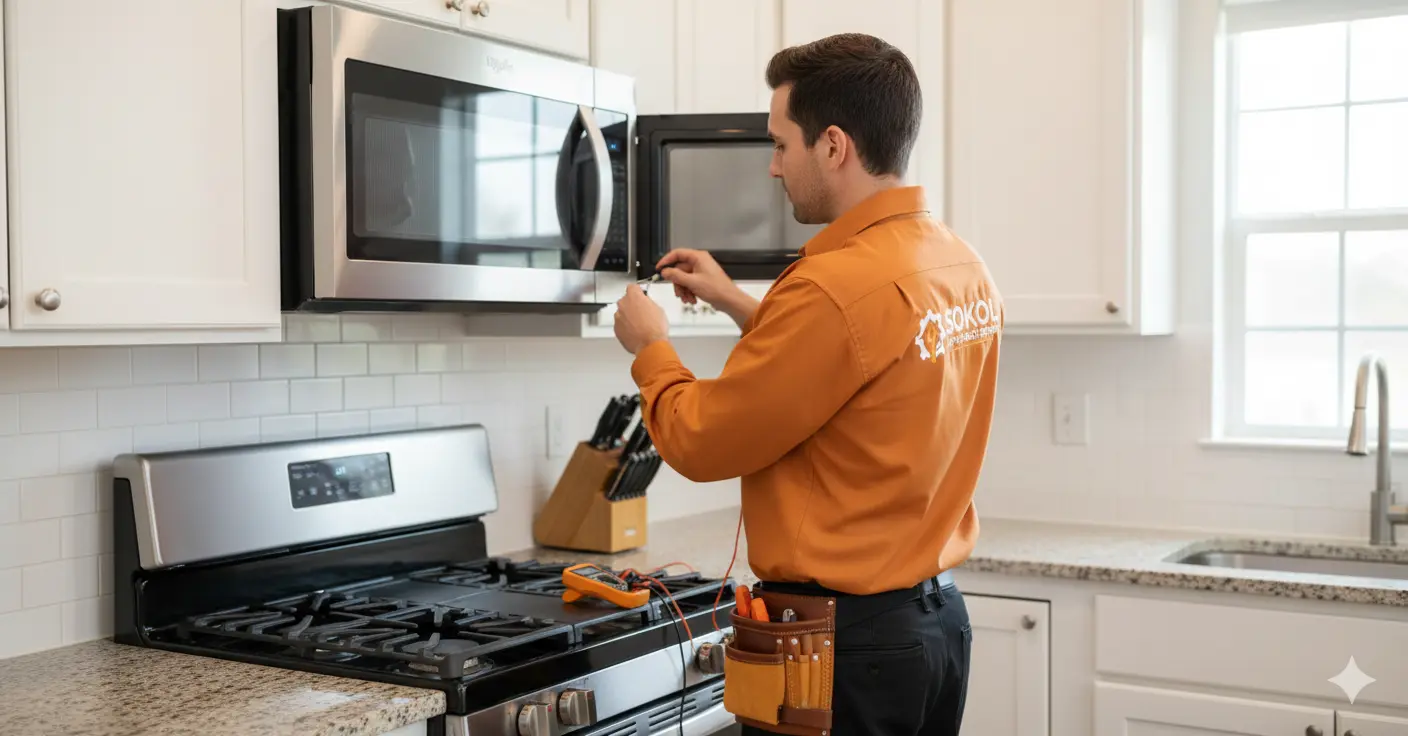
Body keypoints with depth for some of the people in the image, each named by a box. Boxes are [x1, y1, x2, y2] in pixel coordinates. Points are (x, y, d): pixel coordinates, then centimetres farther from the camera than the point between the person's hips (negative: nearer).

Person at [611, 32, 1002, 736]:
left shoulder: (833, 287, -24)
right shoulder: (964, 267, 3)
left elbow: (701, 444, -15)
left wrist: (650, 348, 3)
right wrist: (738, 304, 17)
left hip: (842, 638, -8)